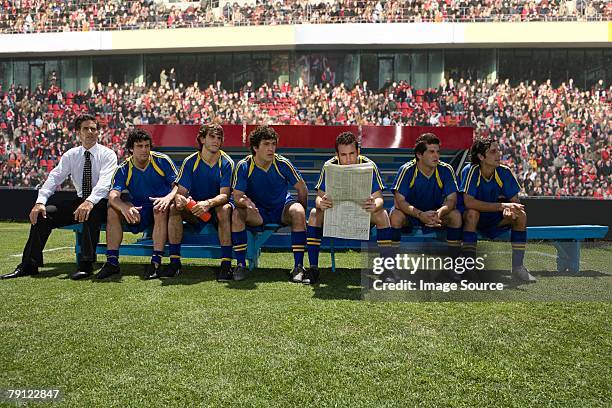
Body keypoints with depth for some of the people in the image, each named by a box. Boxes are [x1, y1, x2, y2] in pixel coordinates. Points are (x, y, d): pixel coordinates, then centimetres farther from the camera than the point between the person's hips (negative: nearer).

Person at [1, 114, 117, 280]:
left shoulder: (107, 154, -6)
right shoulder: (71, 155, 8)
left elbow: (105, 182, -22)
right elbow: (54, 178, -2)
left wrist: (90, 201, -40)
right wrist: (40, 201, -18)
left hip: (100, 204, -5)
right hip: (79, 201, 5)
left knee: (91, 212, -39)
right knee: (42, 214, -12)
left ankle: (86, 265, -36)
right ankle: (29, 265, -7)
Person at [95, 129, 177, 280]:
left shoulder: (162, 161, -7)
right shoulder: (123, 169, -3)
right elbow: (113, 196, -17)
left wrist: (168, 197, -35)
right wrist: (124, 207, -40)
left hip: (160, 206, -3)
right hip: (139, 211, 3)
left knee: (160, 210, -36)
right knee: (113, 209, -20)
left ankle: (156, 262, -36)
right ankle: (112, 262, -19)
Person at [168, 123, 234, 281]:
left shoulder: (226, 163, -9)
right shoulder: (190, 161, -3)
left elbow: (224, 195, -19)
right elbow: (181, 191, -8)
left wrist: (208, 203, -40)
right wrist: (179, 199, -34)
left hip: (217, 207, -2)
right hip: (194, 210, 3)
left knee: (225, 209, -36)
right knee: (174, 208, -25)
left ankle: (226, 264, -35)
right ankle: (175, 262, -20)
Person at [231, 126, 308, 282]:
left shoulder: (282, 163, -12)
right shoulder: (244, 166, -12)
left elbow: (302, 189, -2)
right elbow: (237, 197, -15)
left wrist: (300, 214, -2)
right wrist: (244, 201, -39)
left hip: (283, 209, 0)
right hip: (257, 212, 0)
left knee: (297, 211, -32)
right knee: (236, 214, -29)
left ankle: (298, 266, -25)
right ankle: (241, 264, -17)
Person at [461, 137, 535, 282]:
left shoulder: (504, 172, -9)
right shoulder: (471, 171, -21)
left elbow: (514, 201, -7)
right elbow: (468, 202, -33)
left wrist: (509, 209, -33)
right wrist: (502, 206, -36)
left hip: (495, 221, 4)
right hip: (474, 218, -4)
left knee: (521, 215, -18)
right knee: (472, 213, -36)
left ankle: (517, 267, -10)